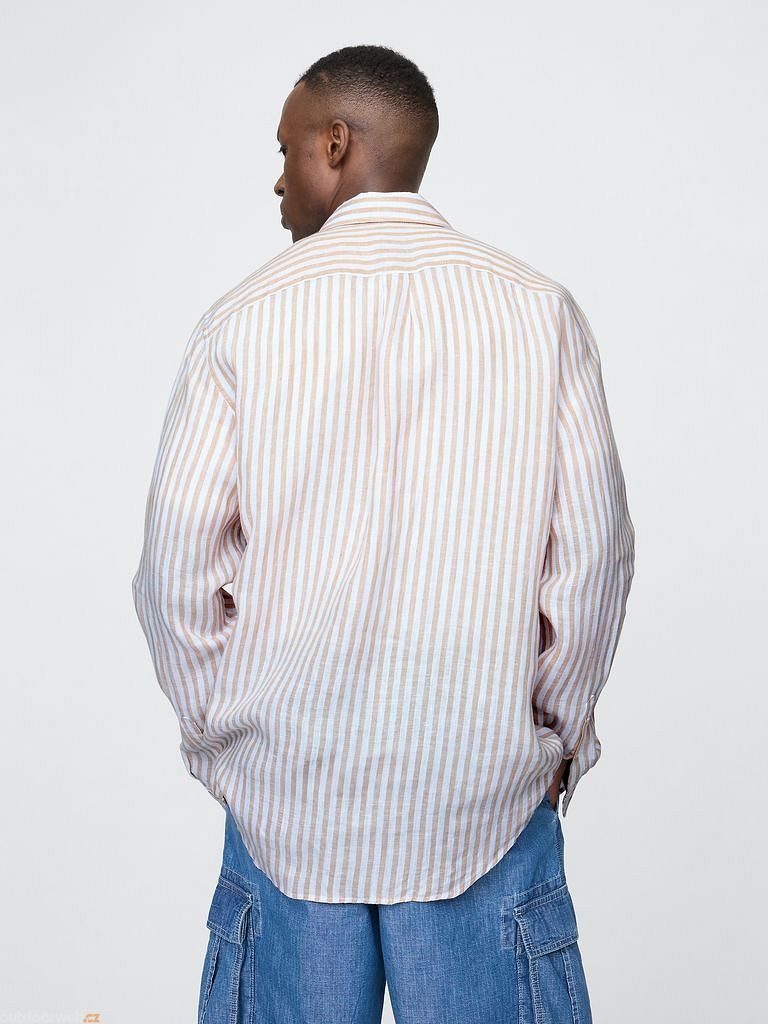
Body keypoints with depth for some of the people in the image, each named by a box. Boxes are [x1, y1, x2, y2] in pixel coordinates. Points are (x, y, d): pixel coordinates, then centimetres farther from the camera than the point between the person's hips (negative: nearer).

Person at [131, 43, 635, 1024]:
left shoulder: (242, 321, -5)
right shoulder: (539, 309, -3)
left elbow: (178, 564, -5)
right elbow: (593, 550, -4)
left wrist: (216, 726, 9)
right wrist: (559, 730, 8)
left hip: (285, 791, 0)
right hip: (486, 793, 0)